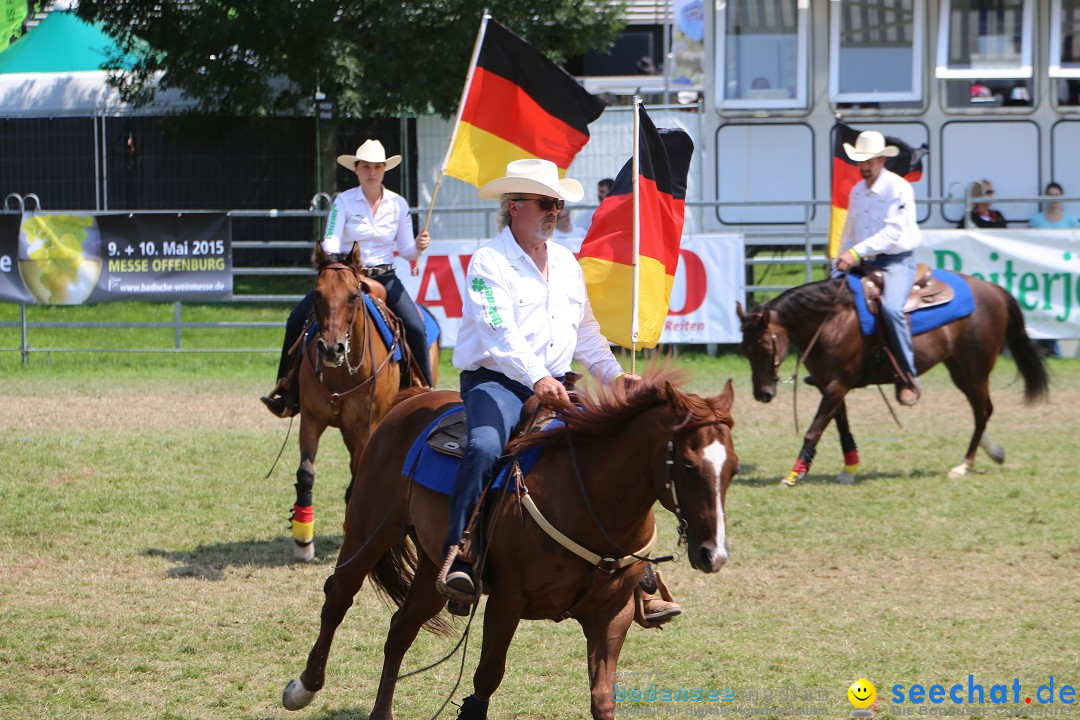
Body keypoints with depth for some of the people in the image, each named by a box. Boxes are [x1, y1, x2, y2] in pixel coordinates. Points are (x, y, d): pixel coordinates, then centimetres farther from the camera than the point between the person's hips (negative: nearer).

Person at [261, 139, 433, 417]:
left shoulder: (398, 204, 3)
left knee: (415, 327, -21)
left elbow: (405, 250, 5)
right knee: (297, 320, -15)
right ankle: (288, 390, -5)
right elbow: (330, 242, -13)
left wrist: (418, 246, -17)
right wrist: (330, 254, -35)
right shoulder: (344, 202, -3)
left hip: (384, 278, 1)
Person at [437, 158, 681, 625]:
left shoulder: (566, 263, 18)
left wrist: (614, 374, 8)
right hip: (497, 380, -7)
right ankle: (456, 557, -38)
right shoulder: (489, 263, -5)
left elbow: (586, 335, 26)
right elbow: (500, 332, -21)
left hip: (556, 386, 7)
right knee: (485, 447, -36)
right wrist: (537, 378, -36)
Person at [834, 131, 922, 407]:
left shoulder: (898, 188, -9)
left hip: (897, 261, -8)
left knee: (891, 308, -32)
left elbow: (892, 232, -20)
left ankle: (908, 379, -23)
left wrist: (856, 253, -27)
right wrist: (843, 260, 9)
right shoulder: (856, 191, 13)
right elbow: (849, 233, 25)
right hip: (865, 263, 8)